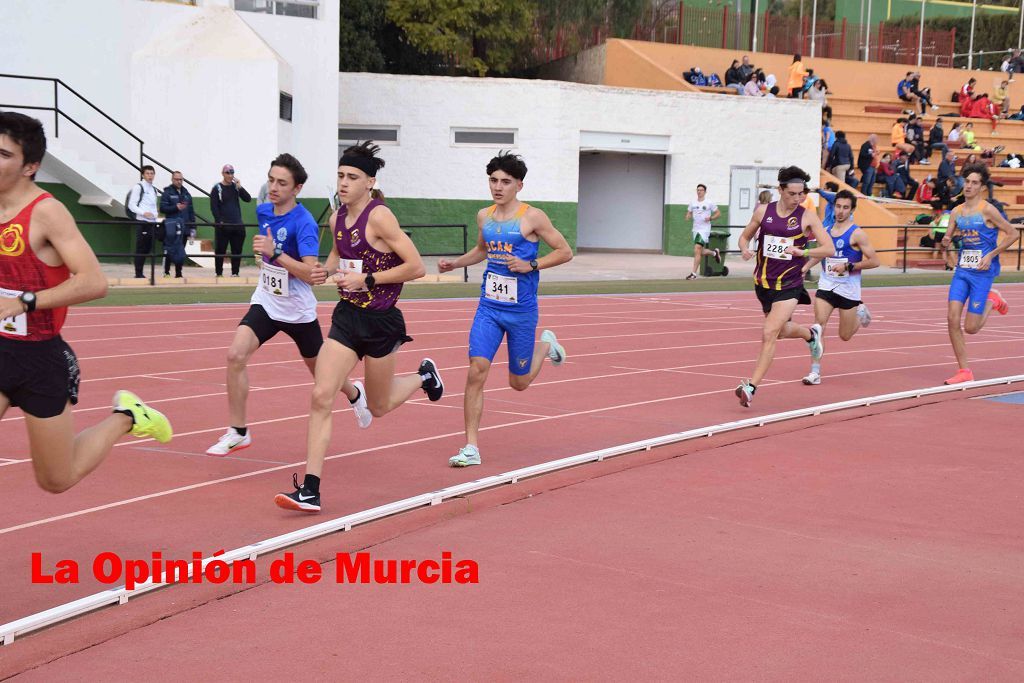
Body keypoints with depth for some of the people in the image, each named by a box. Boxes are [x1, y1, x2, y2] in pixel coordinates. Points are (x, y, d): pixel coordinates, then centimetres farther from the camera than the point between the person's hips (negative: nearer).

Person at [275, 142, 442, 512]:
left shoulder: (379, 217, -16)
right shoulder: (337, 218, 5)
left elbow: (416, 267, -19)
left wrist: (366, 279, -19)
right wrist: (331, 269, 6)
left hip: (380, 321, -6)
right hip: (346, 316, 6)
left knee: (378, 407, 12)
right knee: (320, 397, -8)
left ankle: (423, 377, 44)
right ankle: (310, 490, -7)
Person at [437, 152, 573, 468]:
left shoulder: (532, 217, -9)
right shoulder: (484, 216, 6)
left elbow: (565, 252, -5)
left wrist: (531, 265, -17)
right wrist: (455, 262, 10)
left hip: (522, 311, -3)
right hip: (489, 308, 3)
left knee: (518, 382, 11)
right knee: (476, 371, -13)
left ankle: (546, 344, 42)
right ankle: (471, 447, -8)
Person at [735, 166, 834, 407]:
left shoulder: (807, 217, -7)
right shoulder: (763, 211, 0)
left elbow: (829, 248, -9)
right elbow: (745, 236, 13)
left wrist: (802, 252, -24)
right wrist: (745, 249, -10)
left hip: (789, 285, -4)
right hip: (763, 282, 4)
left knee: (769, 333, -18)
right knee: (781, 331, 22)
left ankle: (751, 387, -14)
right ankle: (811, 333, 56)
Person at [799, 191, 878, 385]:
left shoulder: (857, 234, -10)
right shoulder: (827, 231, 7)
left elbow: (874, 261, -12)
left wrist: (849, 266, -20)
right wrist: (804, 268, 13)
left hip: (848, 288, -3)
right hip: (826, 285, 3)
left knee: (845, 336, 8)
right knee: (819, 323, -16)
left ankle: (861, 312, 41)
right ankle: (815, 372, -13)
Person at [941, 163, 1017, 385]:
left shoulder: (987, 210, -10)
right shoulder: (956, 212, 7)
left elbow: (1012, 234, -7)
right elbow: (948, 241, 12)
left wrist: (991, 255, -13)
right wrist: (946, 241, -12)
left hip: (983, 271, -5)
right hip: (962, 269, 5)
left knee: (971, 328, -4)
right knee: (952, 319, -7)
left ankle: (992, 301, 27)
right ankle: (965, 372, 4)